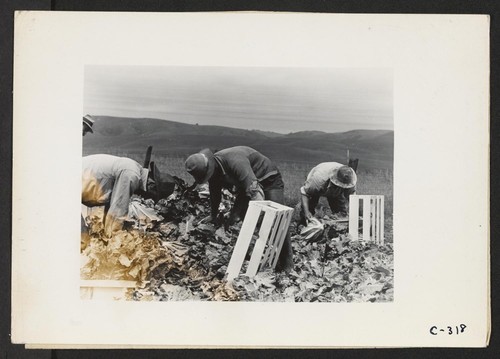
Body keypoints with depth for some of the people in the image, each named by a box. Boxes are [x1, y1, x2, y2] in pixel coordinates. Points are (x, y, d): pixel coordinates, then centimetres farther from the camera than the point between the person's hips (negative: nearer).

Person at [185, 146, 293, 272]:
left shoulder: (234, 161, -39)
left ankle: (286, 263, -9)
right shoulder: (212, 168, -10)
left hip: (269, 180, -8)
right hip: (246, 184, 8)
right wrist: (213, 217, 15)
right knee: (234, 218, -2)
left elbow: (255, 190, -45)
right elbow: (215, 194, 7)